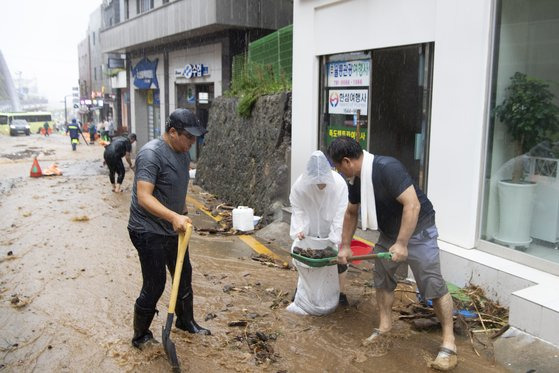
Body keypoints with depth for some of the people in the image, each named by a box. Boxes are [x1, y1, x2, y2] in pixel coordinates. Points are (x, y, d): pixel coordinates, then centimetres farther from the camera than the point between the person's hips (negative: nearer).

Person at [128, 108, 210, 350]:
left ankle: (186, 321, 40)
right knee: (154, 286, 0)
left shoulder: (182, 153, 6)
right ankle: (140, 337, 21)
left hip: (173, 230, 9)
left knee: (184, 276, 19)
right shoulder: (151, 154, -22)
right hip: (149, 232, -9)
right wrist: (173, 217, -42)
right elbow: (144, 197, -31)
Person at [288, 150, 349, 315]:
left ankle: (340, 292, 26)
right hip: (310, 231, 1)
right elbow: (297, 210, -15)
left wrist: (335, 239, -28)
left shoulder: (339, 184, -30)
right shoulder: (300, 184, -27)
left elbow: (340, 213, -26)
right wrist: (299, 230, -28)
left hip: (331, 230, -1)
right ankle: (303, 289, 32)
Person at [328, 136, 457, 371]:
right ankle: (385, 326, 28)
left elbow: (413, 204, -33)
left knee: (433, 285, -7)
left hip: (417, 230, -8)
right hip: (388, 233, 8)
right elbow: (351, 213, 13)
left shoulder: (387, 168, -29)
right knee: (381, 278, 11)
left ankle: (449, 343, 3)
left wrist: (402, 243, -33)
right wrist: (345, 246, 14)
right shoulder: (356, 179, -2)